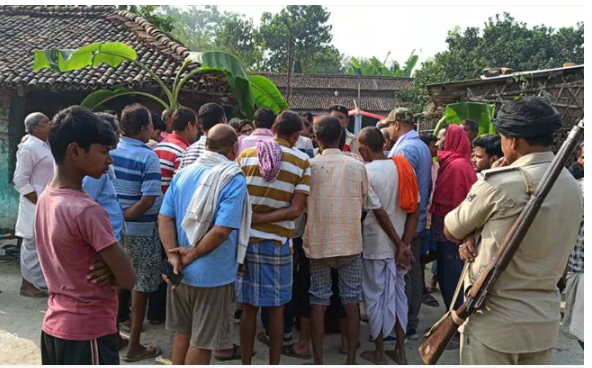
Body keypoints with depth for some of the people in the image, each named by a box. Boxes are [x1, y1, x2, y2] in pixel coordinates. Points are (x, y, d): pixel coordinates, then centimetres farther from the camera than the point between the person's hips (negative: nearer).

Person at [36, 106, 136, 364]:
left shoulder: (46, 198, 2)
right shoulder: (86, 210, -25)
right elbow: (128, 278, -21)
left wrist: (104, 267, -8)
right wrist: (107, 270, -1)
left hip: (54, 325, 9)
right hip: (88, 333, -9)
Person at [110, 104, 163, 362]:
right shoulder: (148, 157, -17)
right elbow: (148, 199, -24)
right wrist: (126, 216, -14)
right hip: (140, 230, -6)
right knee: (141, 286, 7)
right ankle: (134, 346, 16)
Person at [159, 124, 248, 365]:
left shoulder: (184, 173, 4)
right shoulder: (234, 179, -16)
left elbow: (164, 218, 0)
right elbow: (221, 230, -25)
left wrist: (173, 258, -6)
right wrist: (192, 255, -13)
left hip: (181, 271, 6)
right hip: (213, 275, -6)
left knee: (183, 333, 22)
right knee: (202, 342, 10)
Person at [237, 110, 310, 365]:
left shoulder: (246, 155, -2)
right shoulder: (302, 162, -5)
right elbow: (296, 210, -12)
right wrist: (260, 218, -10)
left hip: (247, 240, 2)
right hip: (278, 244, -1)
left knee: (249, 308, 12)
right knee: (276, 309, 12)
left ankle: (246, 363, 23)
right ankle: (274, 363, 23)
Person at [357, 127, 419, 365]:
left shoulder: (367, 172, -14)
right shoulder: (404, 168, 3)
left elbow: (379, 212, -16)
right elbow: (415, 210, -2)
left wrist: (399, 244, -10)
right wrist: (404, 245, -5)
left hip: (375, 246, -6)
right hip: (399, 245, 6)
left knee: (376, 297, 7)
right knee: (398, 294, 15)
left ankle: (379, 353, 19)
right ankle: (400, 351, 23)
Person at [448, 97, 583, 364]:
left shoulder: (500, 183, -19)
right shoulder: (573, 187, 3)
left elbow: (451, 230, -4)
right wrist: (474, 239, -2)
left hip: (494, 320, -7)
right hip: (545, 320, 7)